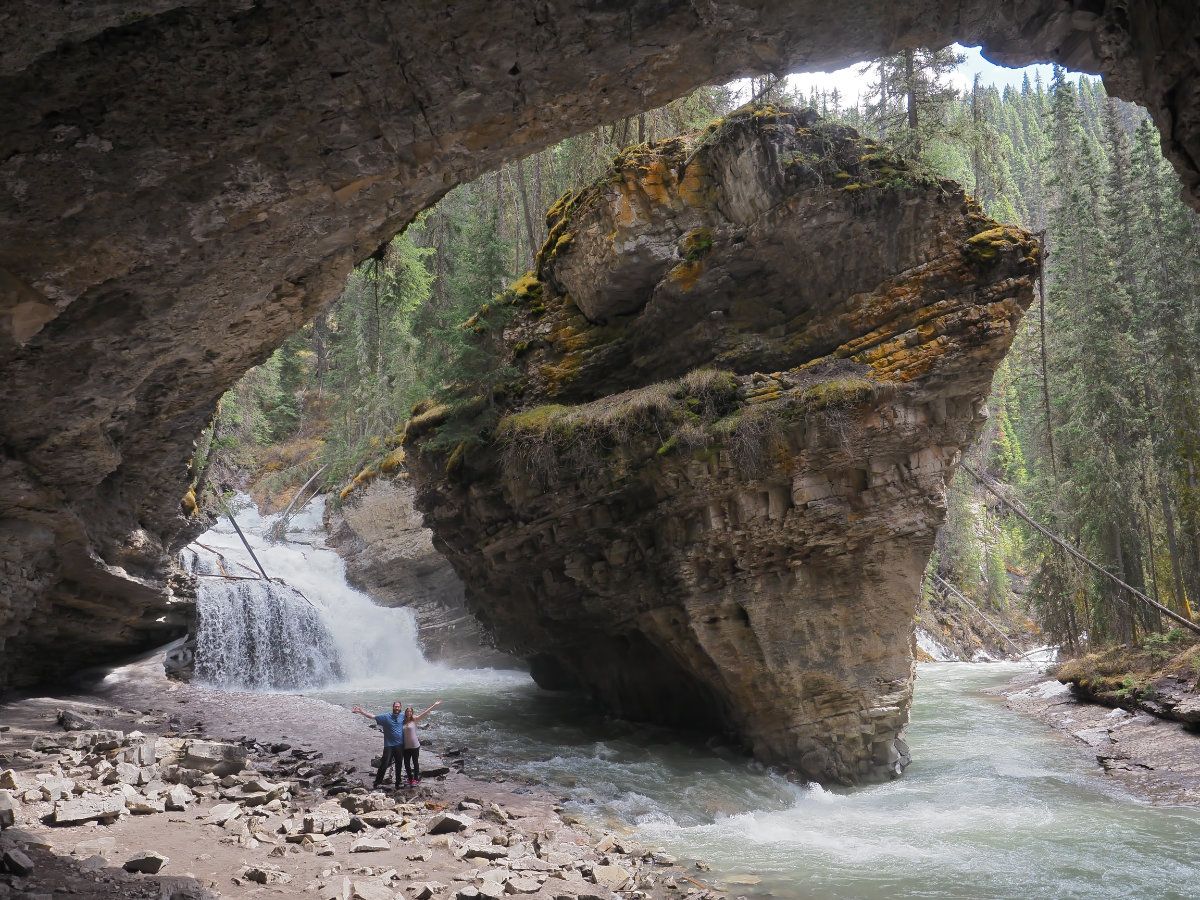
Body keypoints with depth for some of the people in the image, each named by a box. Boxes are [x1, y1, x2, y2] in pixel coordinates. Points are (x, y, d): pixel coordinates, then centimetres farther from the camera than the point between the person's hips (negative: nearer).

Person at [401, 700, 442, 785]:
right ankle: (410, 778, 29)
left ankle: (416, 779, 23)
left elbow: (424, 713, -12)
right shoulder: (403, 722, 3)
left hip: (415, 746, -3)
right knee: (406, 763, 10)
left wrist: (434, 706, -18)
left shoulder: (414, 720, -5)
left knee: (415, 762, 8)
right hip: (406, 747, 3)